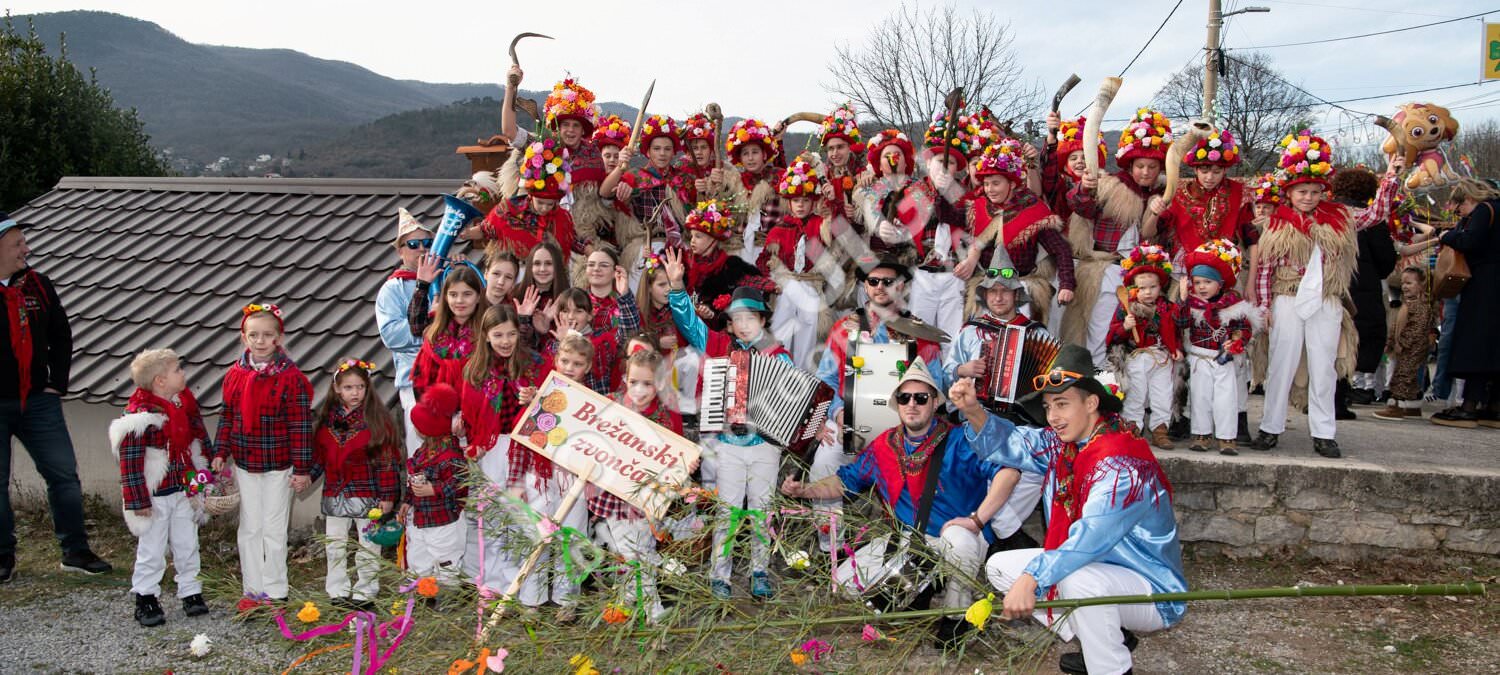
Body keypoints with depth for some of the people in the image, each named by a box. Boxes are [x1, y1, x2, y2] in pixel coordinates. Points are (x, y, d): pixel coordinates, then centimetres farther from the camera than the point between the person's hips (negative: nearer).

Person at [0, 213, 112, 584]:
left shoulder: (38, 285, 6)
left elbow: (61, 335, 14)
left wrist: (57, 383, 7)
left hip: (37, 401, 4)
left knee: (64, 474, 3)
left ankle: (75, 551, 13)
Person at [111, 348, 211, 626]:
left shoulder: (186, 405, 3)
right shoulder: (139, 416, -19)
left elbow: (201, 441, 14)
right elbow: (130, 460, -19)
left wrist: (207, 477, 16)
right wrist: (138, 501, -18)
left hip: (184, 491, 6)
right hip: (155, 497, -6)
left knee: (187, 546, 14)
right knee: (151, 550, 5)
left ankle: (191, 593, 26)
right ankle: (145, 599, 19)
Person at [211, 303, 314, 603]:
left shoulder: (291, 377, -12)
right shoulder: (235, 375, 2)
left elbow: (300, 426, -11)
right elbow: (227, 417, 10)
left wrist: (302, 469, -12)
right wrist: (220, 453, 4)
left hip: (279, 465, -4)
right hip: (245, 464, 4)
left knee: (274, 530, 4)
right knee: (249, 528, 11)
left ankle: (275, 591, 16)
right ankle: (252, 589, 22)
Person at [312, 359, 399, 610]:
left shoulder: (377, 419, -9)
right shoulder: (326, 419, 5)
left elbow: (387, 460, -10)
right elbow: (318, 456, 15)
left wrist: (387, 495, -12)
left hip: (367, 494, -4)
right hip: (334, 494, 4)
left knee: (368, 546, 5)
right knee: (334, 545, 12)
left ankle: (364, 594, 16)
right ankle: (338, 593, 24)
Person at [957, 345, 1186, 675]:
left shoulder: (1123, 465, -28)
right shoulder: (1061, 443, -2)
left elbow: (1091, 538, -40)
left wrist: (1032, 577, -47)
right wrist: (973, 411, -20)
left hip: (1153, 592, -9)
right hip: (1095, 569, 9)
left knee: (1078, 579, -38)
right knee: (1000, 566, 6)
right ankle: (1104, 638, 9)